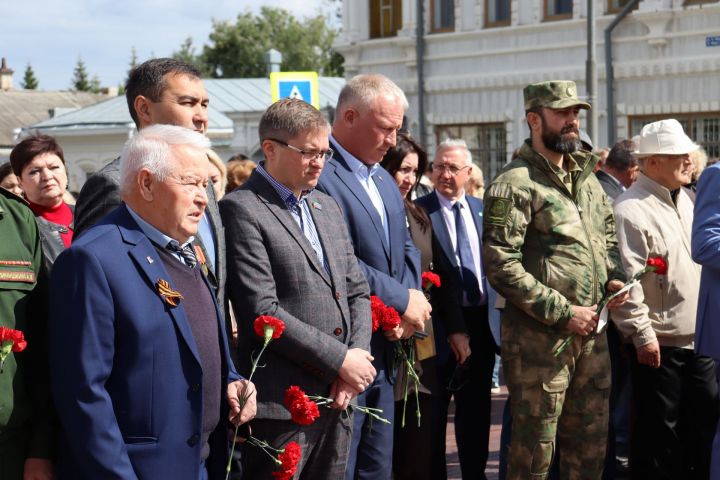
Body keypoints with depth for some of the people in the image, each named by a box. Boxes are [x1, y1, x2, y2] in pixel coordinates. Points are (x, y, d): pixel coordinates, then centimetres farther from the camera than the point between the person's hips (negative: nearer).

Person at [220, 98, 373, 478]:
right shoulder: (242, 211, -9)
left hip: (337, 400, 7)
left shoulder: (327, 207, 16)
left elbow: (357, 292, 16)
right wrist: (341, 359, -13)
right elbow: (262, 312, -16)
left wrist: (355, 359, -1)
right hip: (281, 404, -7)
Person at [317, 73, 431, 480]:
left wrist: (412, 302, -2)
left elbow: (407, 250, 18)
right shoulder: (320, 174, -15)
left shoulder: (385, 181, 17)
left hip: (385, 349, 9)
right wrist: (402, 299, -15)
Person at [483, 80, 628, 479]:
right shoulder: (514, 184, -12)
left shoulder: (587, 178, 13)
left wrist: (614, 277, 4)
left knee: (590, 446, 14)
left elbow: (607, 237, 26)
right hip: (540, 337, -7)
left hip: (592, 332, 7)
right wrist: (563, 312, -17)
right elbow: (501, 267, -18)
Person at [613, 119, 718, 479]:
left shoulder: (687, 198, 13)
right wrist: (642, 334, -19)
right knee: (659, 432, 1)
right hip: (659, 343, -8)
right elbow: (626, 280, -18)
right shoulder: (631, 210, -14)